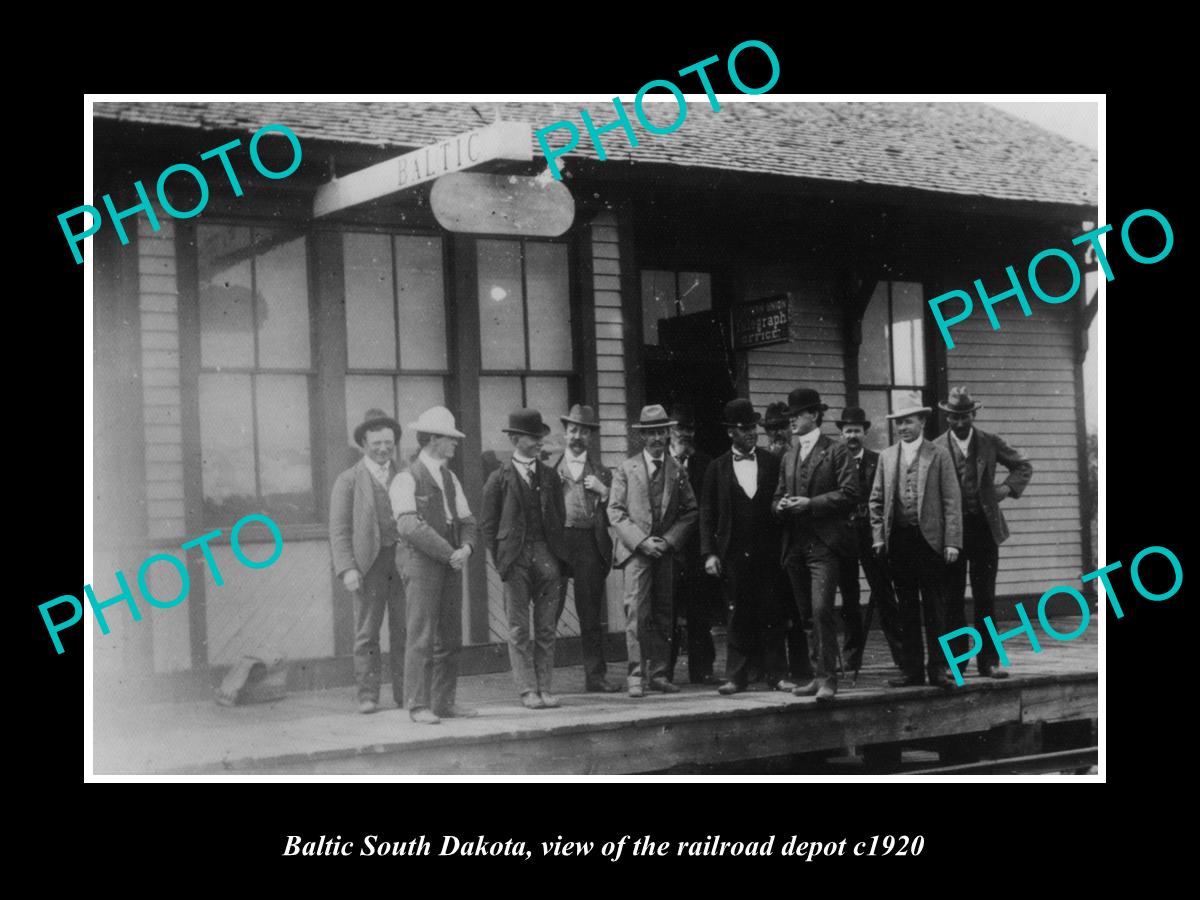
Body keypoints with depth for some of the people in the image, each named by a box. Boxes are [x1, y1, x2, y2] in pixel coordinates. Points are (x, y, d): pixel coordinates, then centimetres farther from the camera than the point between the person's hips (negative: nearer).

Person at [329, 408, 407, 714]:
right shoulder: (348, 481, 6)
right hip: (369, 563, -2)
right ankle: (367, 695, 3)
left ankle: (406, 693, 6)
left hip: (404, 560, 2)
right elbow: (339, 530, 1)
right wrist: (347, 569, -11)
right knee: (367, 632, -1)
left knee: (404, 630, 1)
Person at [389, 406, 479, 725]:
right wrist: (449, 553, -17)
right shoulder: (406, 480, -6)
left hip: (451, 565, 7)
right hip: (421, 564, -7)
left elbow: (467, 521, 16)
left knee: (450, 637, 6)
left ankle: (444, 702, 12)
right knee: (421, 637, -9)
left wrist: (466, 548, -6)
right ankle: (418, 706, -6)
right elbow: (410, 526, -17)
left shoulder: (450, 479, 17)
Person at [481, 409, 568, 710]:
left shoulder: (549, 476, 12)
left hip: (547, 557, 3)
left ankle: (544, 688, 8)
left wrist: (559, 556, 7)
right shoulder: (499, 479, 2)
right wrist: (501, 560, -3)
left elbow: (560, 517, 16)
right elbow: (487, 524, 3)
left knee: (546, 628, 4)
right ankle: (527, 690, 2)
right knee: (519, 630, -1)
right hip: (515, 559, -3)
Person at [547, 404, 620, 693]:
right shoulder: (547, 467, 13)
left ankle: (595, 675, 9)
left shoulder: (601, 473, 16)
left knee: (591, 615, 4)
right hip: (555, 541, -1)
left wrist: (603, 491, -4)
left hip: (590, 543, 2)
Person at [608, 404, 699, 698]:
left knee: (663, 615, 4)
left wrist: (669, 540, -4)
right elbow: (615, 512, 0)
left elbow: (690, 511, 9)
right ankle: (637, 676, -9)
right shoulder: (626, 469, 4)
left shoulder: (678, 470, 10)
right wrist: (641, 541, -10)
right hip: (635, 550, -3)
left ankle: (658, 674, 10)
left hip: (666, 551, 3)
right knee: (637, 613, -10)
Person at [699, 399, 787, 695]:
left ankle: (776, 673, 8)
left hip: (767, 553, 0)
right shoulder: (717, 468, 6)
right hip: (733, 555, 0)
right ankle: (736, 677, 7)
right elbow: (707, 513, 5)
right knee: (737, 617, 2)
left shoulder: (772, 463, 8)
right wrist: (709, 553, -3)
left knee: (771, 615, 1)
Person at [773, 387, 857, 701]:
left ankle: (827, 678, -12)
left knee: (821, 610, -15)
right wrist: (781, 505, 1)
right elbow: (779, 496, 25)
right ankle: (819, 674, 15)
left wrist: (810, 504, -14)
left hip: (824, 543, -6)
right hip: (795, 546, 6)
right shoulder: (789, 457, 19)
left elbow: (849, 494, -8)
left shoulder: (835, 451, 0)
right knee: (807, 614, 8)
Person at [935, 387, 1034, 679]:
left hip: (984, 526, 1)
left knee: (985, 597, 4)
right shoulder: (936, 448, 0)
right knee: (953, 598, 2)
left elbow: (1024, 466, 14)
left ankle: (988, 662, 8)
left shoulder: (991, 443, 5)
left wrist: (1006, 489, -1)